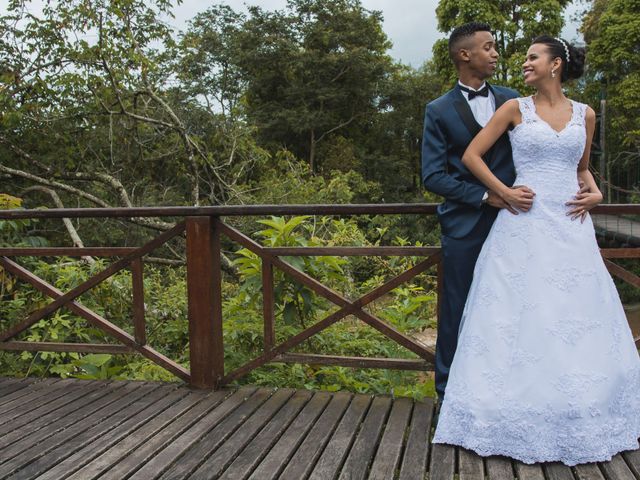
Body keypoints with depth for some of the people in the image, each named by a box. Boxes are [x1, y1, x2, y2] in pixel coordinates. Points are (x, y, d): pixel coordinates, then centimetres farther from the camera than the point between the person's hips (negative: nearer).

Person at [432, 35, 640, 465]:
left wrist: (595, 193, 2)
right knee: (522, 319, -1)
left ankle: (581, 419, 24)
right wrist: (504, 192, -8)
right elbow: (471, 156, 0)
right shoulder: (516, 108, 3)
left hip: (571, 225, 3)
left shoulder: (585, 115, 11)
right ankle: (521, 419, 13)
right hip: (525, 225, -3)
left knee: (577, 320, 6)